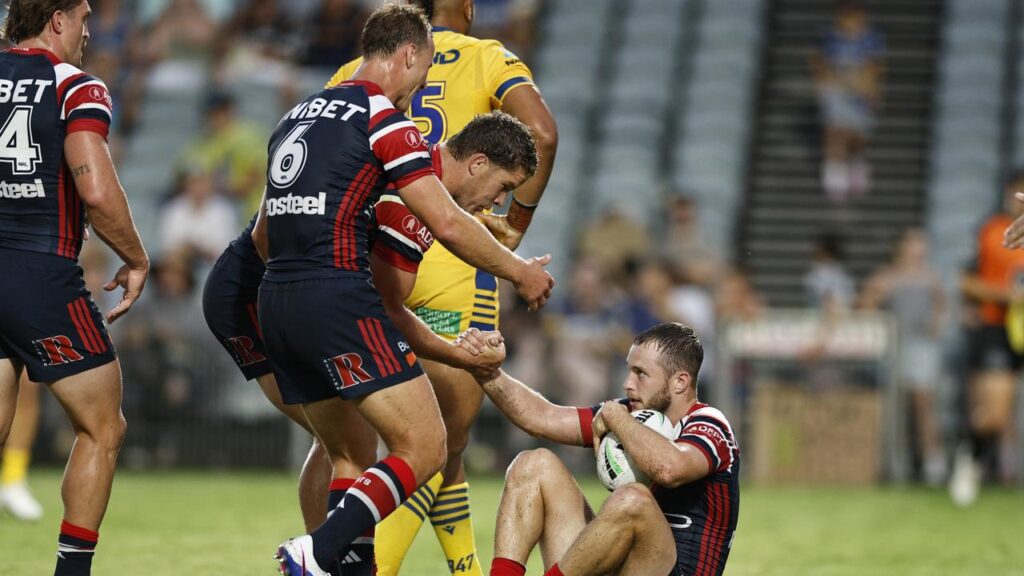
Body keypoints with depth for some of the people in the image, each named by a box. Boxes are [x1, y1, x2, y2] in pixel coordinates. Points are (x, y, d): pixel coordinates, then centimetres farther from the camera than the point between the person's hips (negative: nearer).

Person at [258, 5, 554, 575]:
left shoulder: (300, 115, 20)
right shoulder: (385, 118, -5)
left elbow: (263, 234, 26)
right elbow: (448, 223, -10)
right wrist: (520, 271, 3)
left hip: (277, 301, 9)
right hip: (340, 301, -9)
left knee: (345, 452, 18)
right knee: (425, 447, -8)